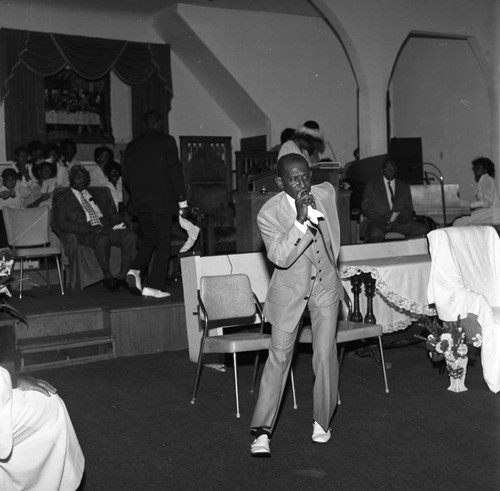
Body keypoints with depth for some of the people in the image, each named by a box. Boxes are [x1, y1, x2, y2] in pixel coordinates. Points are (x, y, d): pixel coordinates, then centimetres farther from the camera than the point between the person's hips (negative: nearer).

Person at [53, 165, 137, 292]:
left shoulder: (99, 196, 30)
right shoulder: (63, 202, 15)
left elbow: (113, 214, 24)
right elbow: (62, 226, 0)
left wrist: (121, 223, -2)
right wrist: (89, 229, -13)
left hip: (109, 228, 4)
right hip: (87, 234, -4)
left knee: (131, 236, -28)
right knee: (102, 239, -40)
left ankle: (123, 277, -24)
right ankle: (107, 277, -22)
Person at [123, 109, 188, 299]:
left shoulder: (132, 146, 8)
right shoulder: (166, 141, -5)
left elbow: (126, 176, 9)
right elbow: (175, 172, -7)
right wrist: (182, 201, -4)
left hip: (139, 202, 5)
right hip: (161, 201, -5)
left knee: (148, 237, 22)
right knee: (163, 243, 2)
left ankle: (135, 270, 2)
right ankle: (154, 286, 0)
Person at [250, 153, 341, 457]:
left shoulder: (326, 193, -7)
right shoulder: (269, 214, -20)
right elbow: (280, 257, -30)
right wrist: (300, 221, -38)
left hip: (326, 286, 3)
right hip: (290, 290, -3)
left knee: (326, 356, 1)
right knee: (279, 357, -1)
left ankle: (322, 422, 21)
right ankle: (262, 431, 8)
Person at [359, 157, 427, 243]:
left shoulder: (404, 187, 20)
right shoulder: (371, 186, 11)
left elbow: (409, 210, 14)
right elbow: (366, 209, 1)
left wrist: (398, 220, -9)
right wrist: (384, 222, -14)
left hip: (399, 222, 4)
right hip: (378, 221, -3)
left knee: (422, 229, -22)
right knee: (376, 234, -39)